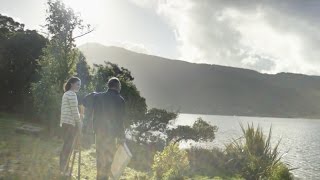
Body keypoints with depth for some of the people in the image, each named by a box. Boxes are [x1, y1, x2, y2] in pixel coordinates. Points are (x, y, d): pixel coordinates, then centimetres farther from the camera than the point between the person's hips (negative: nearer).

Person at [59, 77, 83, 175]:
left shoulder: (66, 94, 19)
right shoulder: (72, 94, -12)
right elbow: (74, 111, -16)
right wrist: (79, 123, -10)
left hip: (66, 122, 10)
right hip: (70, 123, -10)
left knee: (67, 146, 15)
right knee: (68, 147, -4)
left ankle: (63, 169, 22)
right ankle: (64, 170, 2)